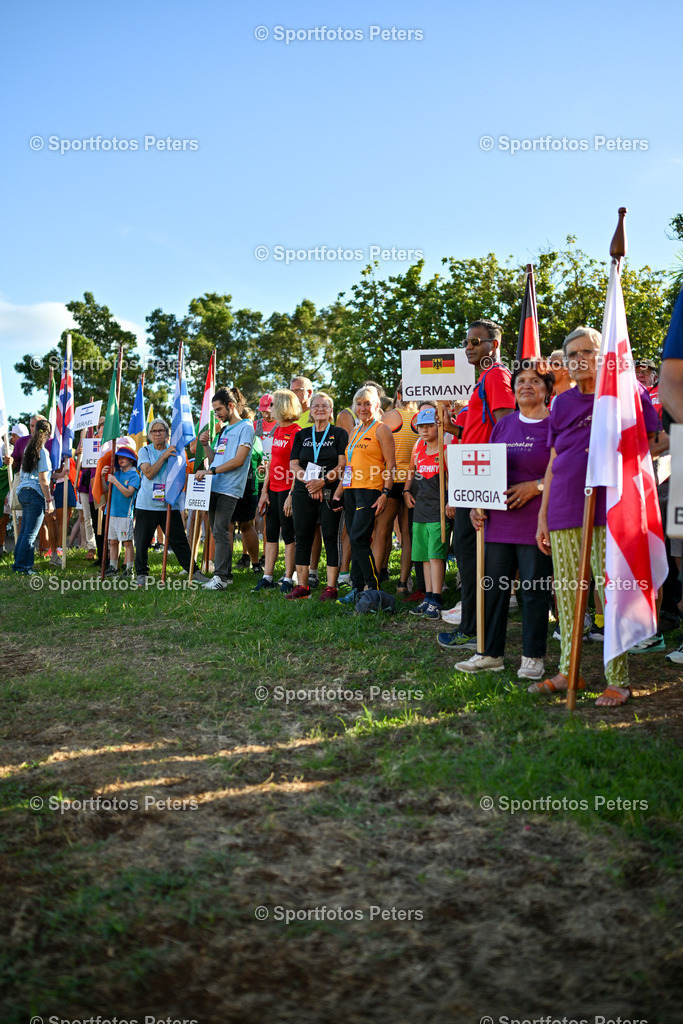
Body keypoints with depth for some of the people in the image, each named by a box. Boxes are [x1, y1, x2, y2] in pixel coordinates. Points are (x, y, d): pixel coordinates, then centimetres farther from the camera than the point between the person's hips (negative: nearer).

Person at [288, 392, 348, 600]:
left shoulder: (339, 433, 5)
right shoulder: (302, 435, 15)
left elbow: (343, 464, -4)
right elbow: (293, 464, 7)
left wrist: (322, 481, -17)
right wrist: (310, 482, -10)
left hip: (331, 492, -3)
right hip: (303, 492, 4)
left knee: (331, 537, -4)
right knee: (302, 537, 4)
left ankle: (331, 587, 0)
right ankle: (302, 586, 11)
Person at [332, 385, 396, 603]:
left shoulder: (381, 429, -2)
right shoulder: (355, 432, 21)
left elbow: (391, 464, -8)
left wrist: (385, 493, -16)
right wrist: (339, 491, 16)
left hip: (370, 490, -7)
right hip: (351, 490, 7)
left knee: (359, 538, -14)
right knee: (355, 541, 7)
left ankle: (373, 587, -5)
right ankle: (357, 589, 12)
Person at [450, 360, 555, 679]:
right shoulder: (503, 425, 14)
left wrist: (536, 486, -16)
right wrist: (476, 504, 6)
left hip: (535, 520, -5)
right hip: (499, 521, 5)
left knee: (534, 589, 1)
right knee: (494, 586, 8)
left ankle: (533, 657, 15)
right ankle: (490, 653, 19)